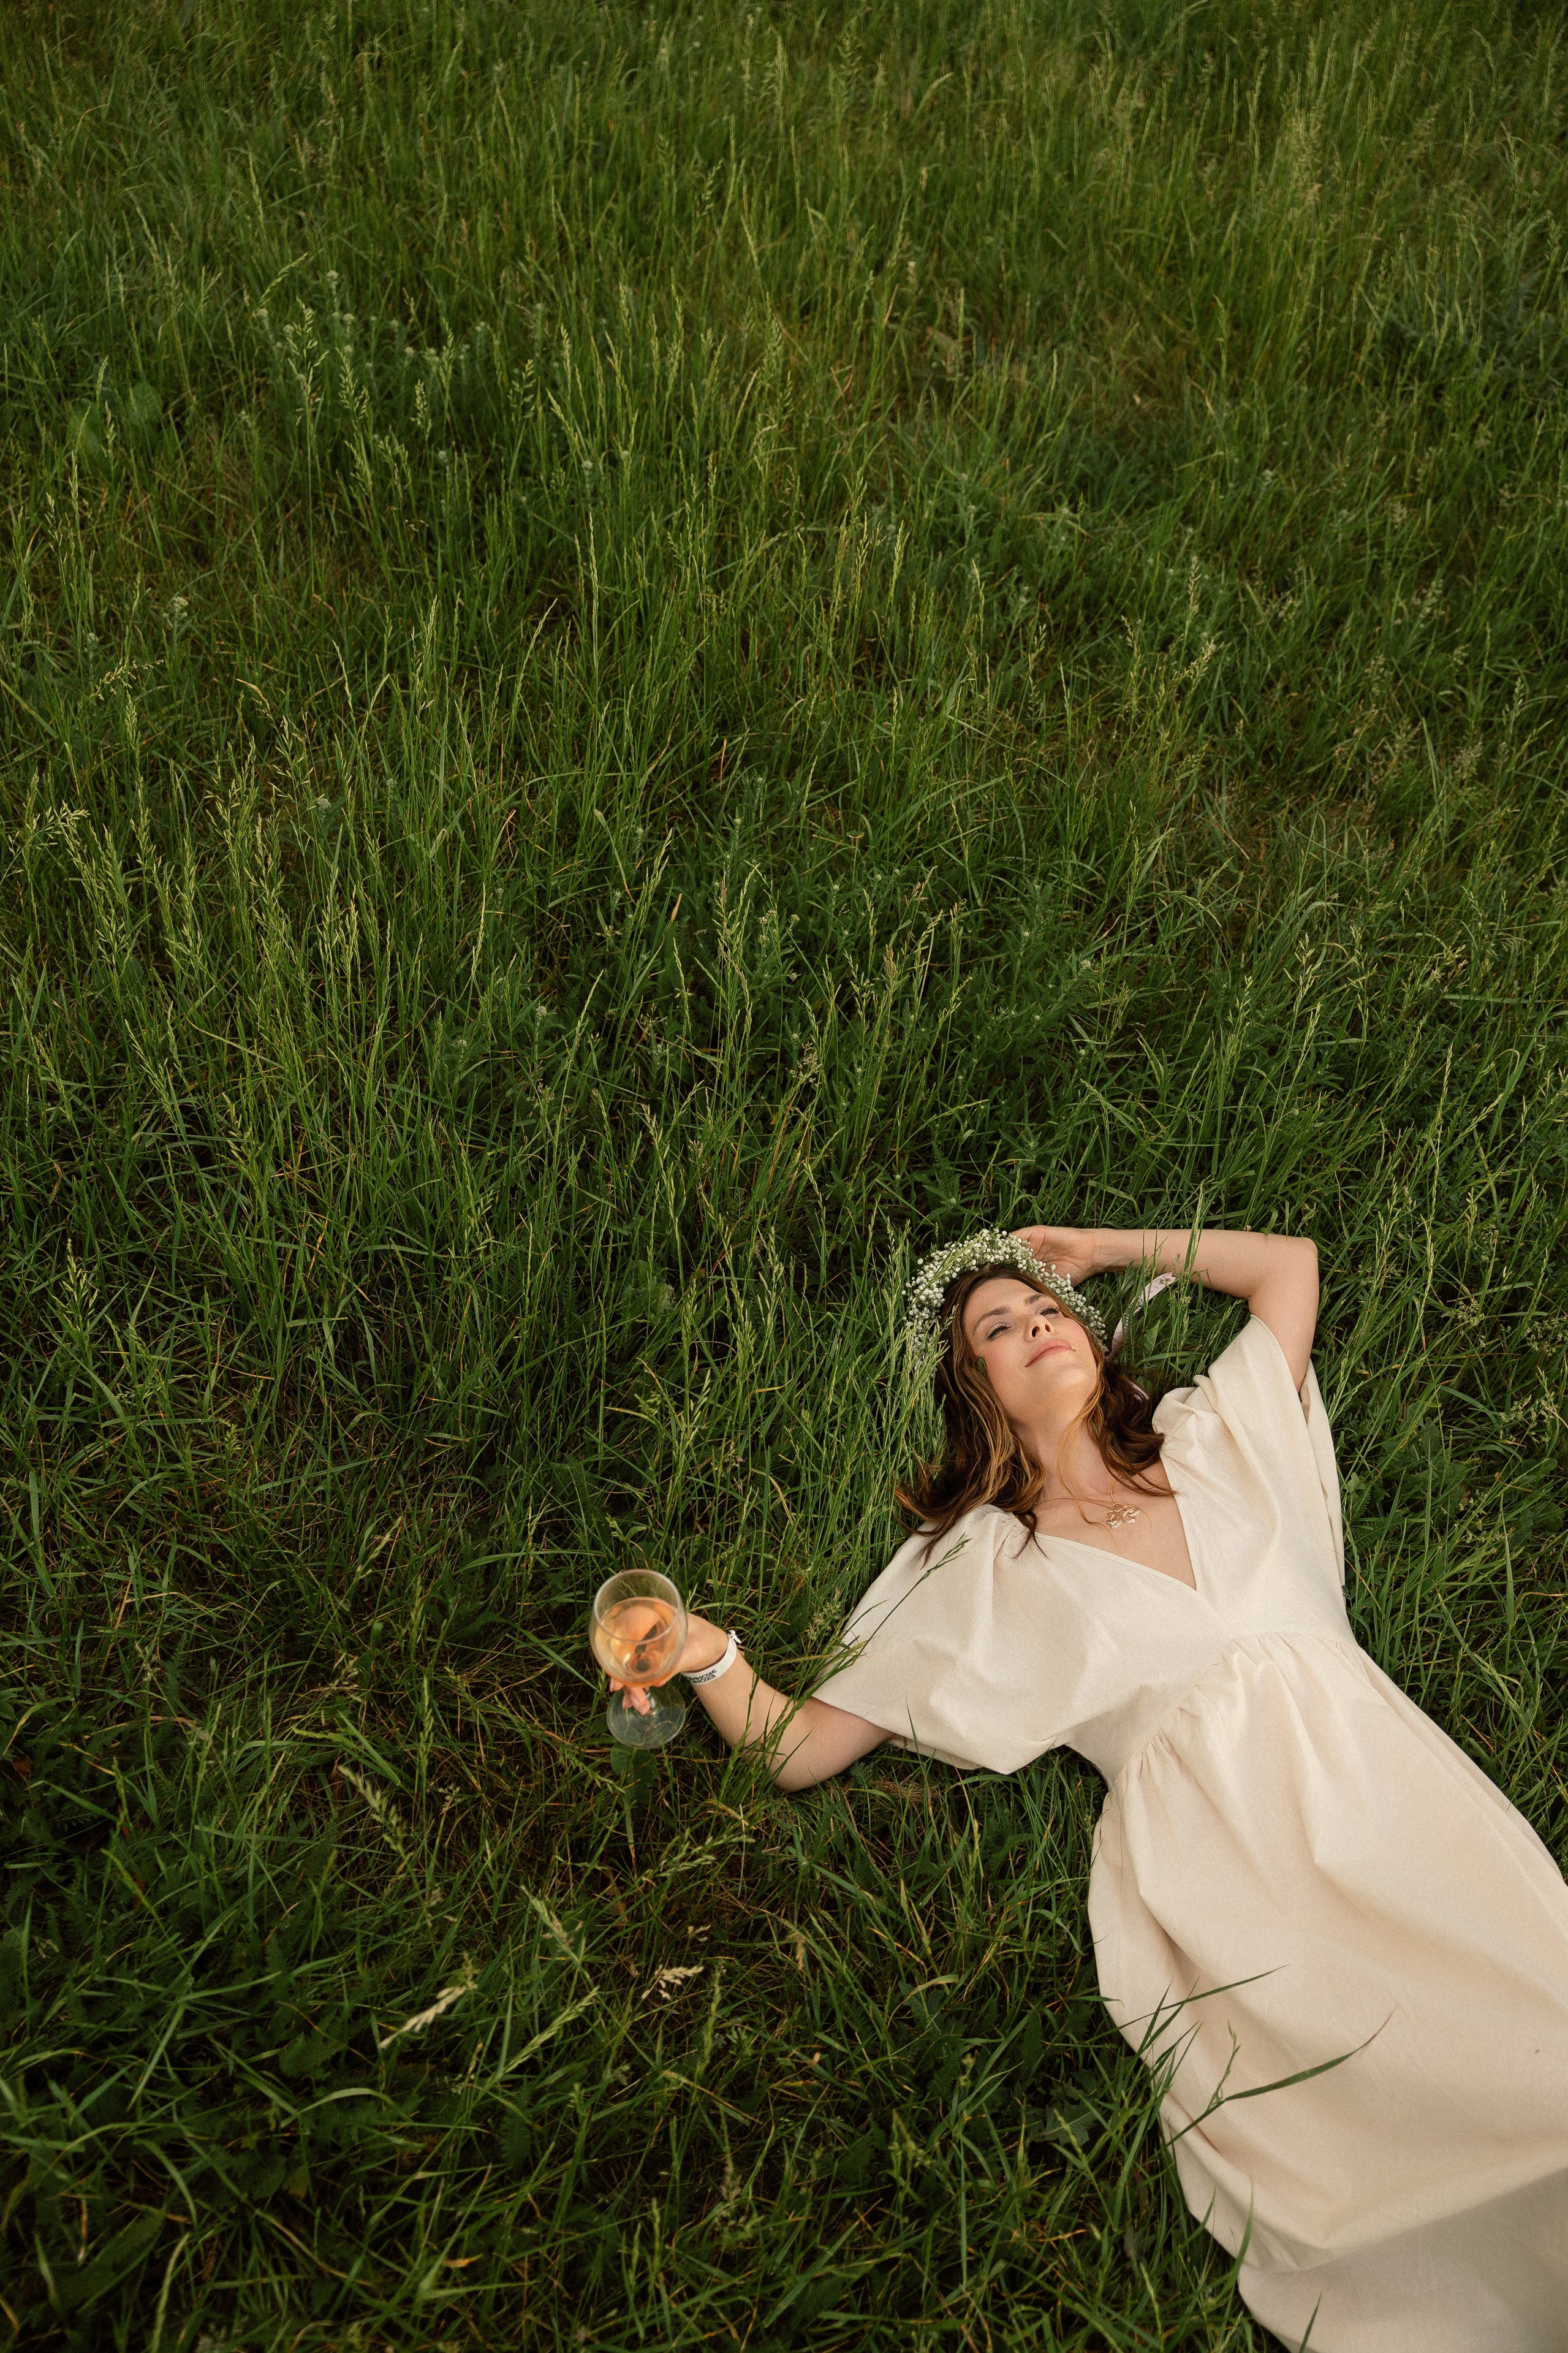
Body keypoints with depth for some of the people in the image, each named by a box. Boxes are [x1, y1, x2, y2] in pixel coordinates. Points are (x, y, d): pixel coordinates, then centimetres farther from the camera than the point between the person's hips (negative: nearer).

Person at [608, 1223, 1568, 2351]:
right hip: (1211, 1853, -3)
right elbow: (801, 1748, 8)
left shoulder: (1210, 1437, 19)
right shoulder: (977, 1567, 12)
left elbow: (1291, 1262, 29)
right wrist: (708, 1655, -12)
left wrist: (1099, 1248, 29)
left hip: (1374, 1780, 3)